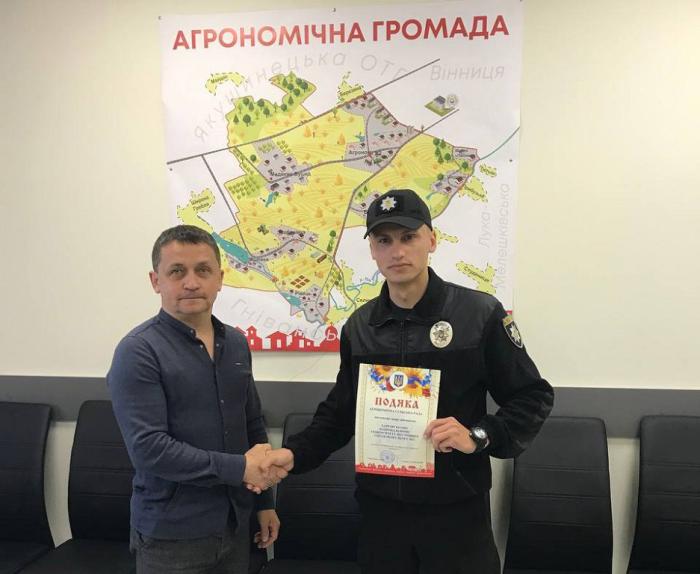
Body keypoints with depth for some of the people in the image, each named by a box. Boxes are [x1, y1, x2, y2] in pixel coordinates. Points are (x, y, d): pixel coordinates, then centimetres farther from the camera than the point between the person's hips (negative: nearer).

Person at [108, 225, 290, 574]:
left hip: (235, 524, 6)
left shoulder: (236, 344, 5)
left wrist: (264, 501, 13)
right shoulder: (138, 352, -14)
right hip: (171, 534, -5)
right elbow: (148, 448, -22)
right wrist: (239, 468, -21)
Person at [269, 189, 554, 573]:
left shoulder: (480, 313, -9)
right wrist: (294, 454, -2)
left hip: (457, 507, -3)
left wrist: (478, 437, -18)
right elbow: (341, 412, 11)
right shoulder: (359, 326, 3)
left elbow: (533, 398, -4)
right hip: (379, 506, 4)